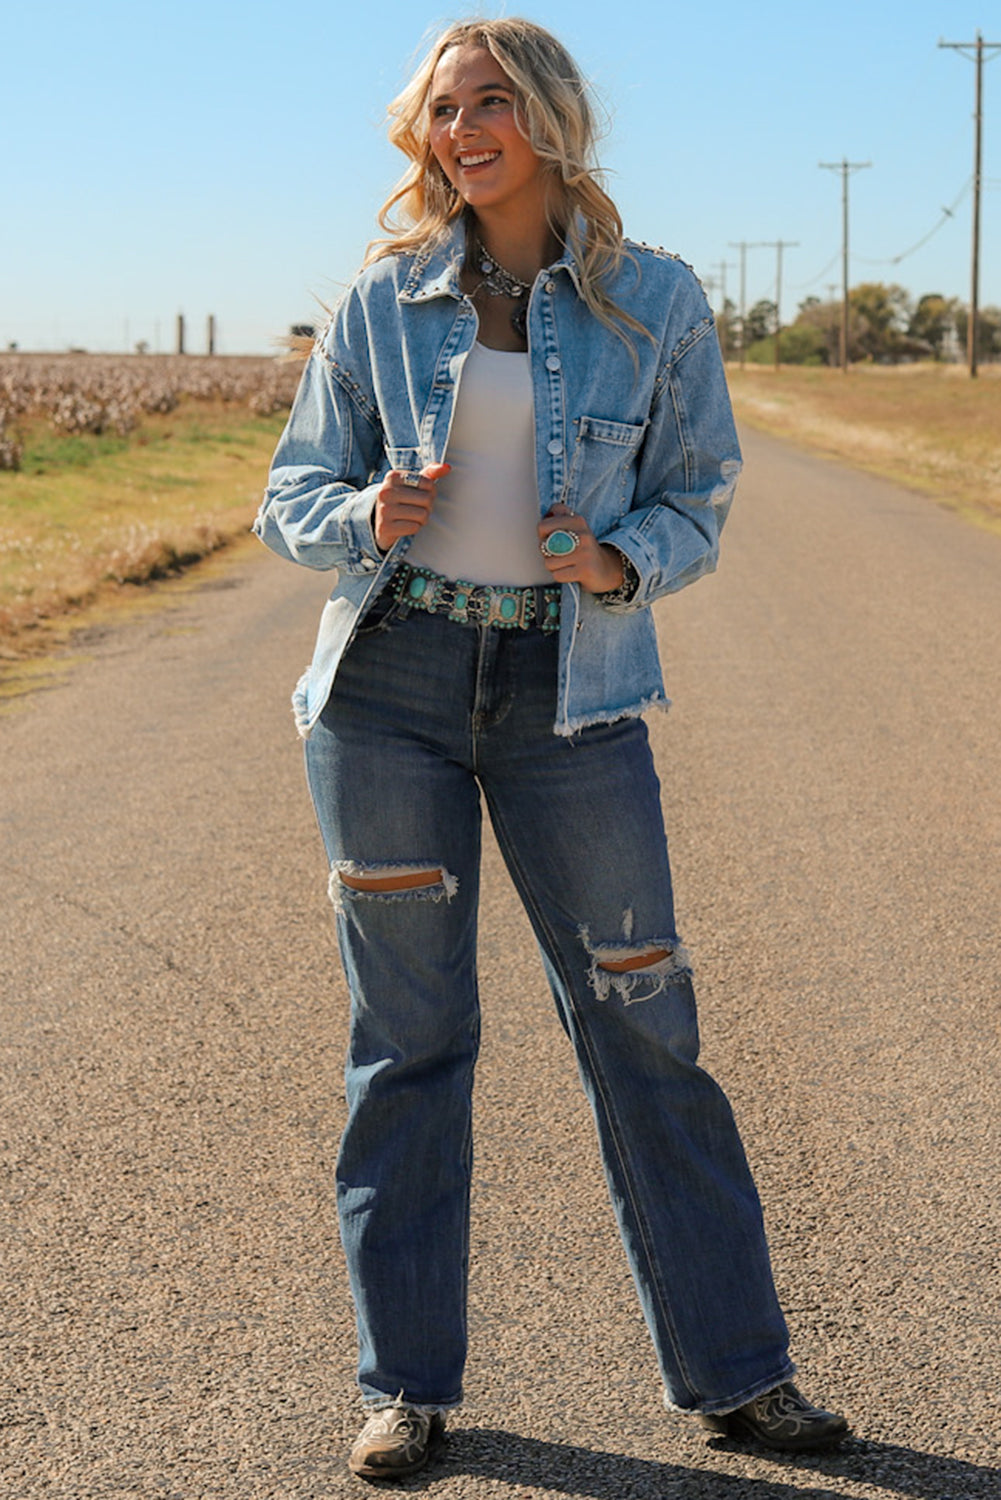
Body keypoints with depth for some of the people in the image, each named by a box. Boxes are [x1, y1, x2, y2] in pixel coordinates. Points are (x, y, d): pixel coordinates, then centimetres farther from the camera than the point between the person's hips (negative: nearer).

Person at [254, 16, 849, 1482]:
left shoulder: (656, 302, 0)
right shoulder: (386, 300, 3)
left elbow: (697, 503, 6)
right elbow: (294, 498, 8)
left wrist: (617, 561, -15)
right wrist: (370, 516, -15)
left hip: (570, 693, -1)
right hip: (392, 683, 1)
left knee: (643, 1029, 2)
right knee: (407, 1034, 5)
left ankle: (735, 1371, 16)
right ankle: (406, 1383, 18)